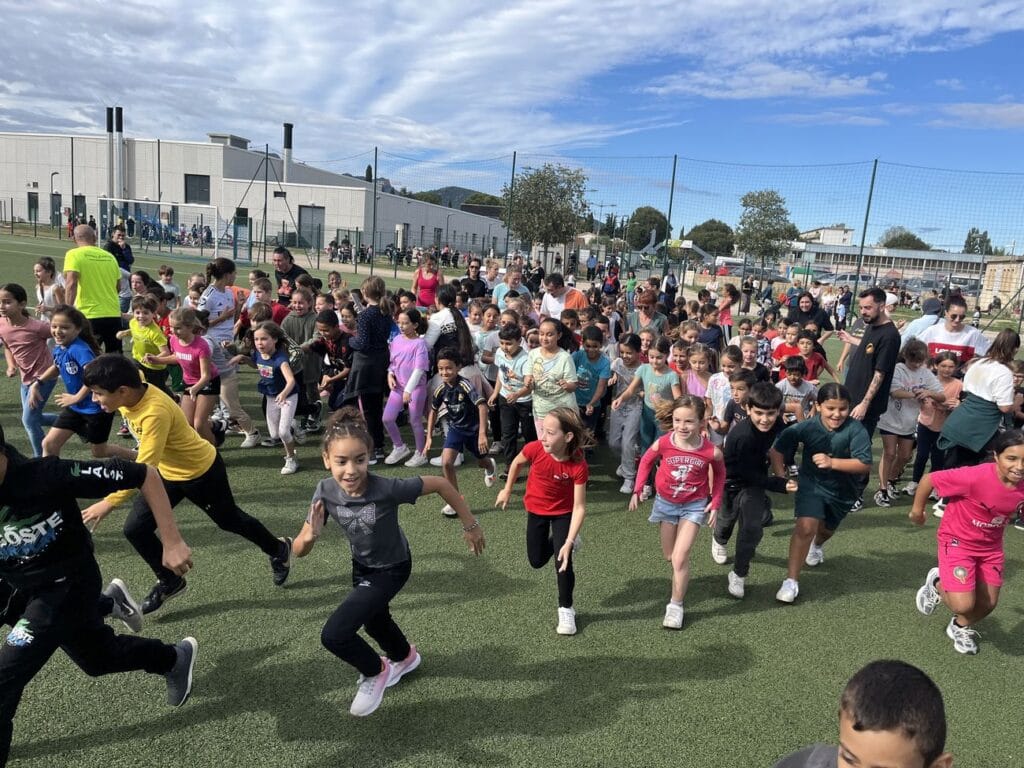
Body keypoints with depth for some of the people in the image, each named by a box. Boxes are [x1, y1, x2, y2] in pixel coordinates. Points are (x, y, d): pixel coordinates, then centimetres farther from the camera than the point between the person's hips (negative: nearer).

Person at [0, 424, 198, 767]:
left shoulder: (47, 476, -34)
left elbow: (144, 474, -28)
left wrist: (172, 542, -28)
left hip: (67, 585, -5)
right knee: (99, 657, 19)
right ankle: (174, 658, 46)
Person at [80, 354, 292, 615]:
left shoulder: (155, 412, -38)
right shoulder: (132, 391, -14)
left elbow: (144, 467, -41)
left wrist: (109, 502, -45)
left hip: (202, 471, -8)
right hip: (167, 471, 8)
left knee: (229, 520, 14)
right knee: (135, 528, -1)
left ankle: (278, 549, 41)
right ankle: (170, 581, 21)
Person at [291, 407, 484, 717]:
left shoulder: (387, 488, -38)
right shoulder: (325, 491, -25)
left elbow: (440, 484, -26)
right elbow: (298, 551, -18)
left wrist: (470, 526, -17)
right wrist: (311, 535, -42)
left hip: (391, 568, -5)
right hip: (361, 566, 6)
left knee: (334, 635, -16)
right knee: (374, 620, 32)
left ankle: (376, 672, 16)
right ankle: (406, 656, 65)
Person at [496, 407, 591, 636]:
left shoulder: (578, 465, -34)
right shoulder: (535, 449, -30)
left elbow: (579, 507, -30)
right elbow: (517, 463, -5)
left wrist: (568, 543, -35)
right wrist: (507, 491, 6)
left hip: (563, 512, -3)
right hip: (536, 509, 3)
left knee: (563, 561, -9)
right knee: (537, 561, 11)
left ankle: (566, 609, 16)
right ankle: (559, 540, 43)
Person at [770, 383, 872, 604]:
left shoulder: (856, 429, -26)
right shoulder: (807, 427, -24)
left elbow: (865, 465, -30)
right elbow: (776, 449, -15)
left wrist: (832, 462, -40)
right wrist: (781, 477, -23)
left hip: (843, 490, 2)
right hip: (812, 483, -2)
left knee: (826, 529, 26)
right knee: (806, 526, -22)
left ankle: (816, 546, 65)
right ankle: (791, 580, -10)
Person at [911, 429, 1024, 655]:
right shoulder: (976, 476, -33)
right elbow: (929, 479, -24)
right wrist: (917, 510, -11)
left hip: (991, 547, 6)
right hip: (958, 541, -5)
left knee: (988, 604, 14)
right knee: (964, 606, -13)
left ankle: (961, 627, 46)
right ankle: (937, 584, 21)